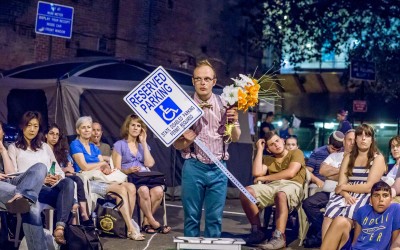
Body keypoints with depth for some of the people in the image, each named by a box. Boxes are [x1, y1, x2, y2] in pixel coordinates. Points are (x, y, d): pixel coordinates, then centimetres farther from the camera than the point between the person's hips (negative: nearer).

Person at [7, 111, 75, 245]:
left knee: (68, 182, -36)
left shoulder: (45, 147, 31)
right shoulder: (14, 148, 18)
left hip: (51, 186, 4)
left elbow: (59, 171, 22)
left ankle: (60, 228, -45)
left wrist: (57, 177, -6)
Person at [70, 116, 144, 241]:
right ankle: (131, 229, -31)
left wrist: (106, 168, -11)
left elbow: (105, 167, 14)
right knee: (121, 189, -30)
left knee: (131, 187, -21)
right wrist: (103, 164, 4)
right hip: (88, 182, -7)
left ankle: (128, 224, -23)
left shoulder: (94, 147, 23)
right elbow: (84, 167, -10)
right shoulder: (75, 145, 2)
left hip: (101, 179, 7)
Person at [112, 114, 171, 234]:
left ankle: (146, 221, -15)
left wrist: (144, 143, 6)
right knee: (144, 190, -36)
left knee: (158, 190, -30)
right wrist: (128, 170, -20)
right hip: (128, 178, -4)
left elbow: (149, 163, 4)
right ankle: (153, 222, -22)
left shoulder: (143, 145, 24)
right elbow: (117, 169, 1)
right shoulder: (119, 145, 10)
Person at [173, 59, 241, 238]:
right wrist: (187, 141, -20)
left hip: (218, 169, 2)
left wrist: (234, 121, -14)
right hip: (194, 168, -1)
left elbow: (235, 138, 6)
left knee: (215, 218, 7)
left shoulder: (224, 104, 3)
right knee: (192, 217, 5)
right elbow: (176, 144, 2)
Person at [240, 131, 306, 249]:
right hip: (271, 186, 4)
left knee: (280, 194, -42)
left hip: (291, 186, -4)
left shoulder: (296, 153, 14)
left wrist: (264, 178, 2)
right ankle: (257, 230, -16)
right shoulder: (267, 159, 27)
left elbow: (290, 173, -4)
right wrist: (260, 149, 14)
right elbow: (257, 173, 6)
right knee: (246, 192, -24)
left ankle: (279, 237, -45)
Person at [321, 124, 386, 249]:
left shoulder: (378, 158, 6)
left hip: (365, 198, -3)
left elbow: (369, 187, -5)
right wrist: (346, 195, -15)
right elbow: (341, 184, 7)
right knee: (330, 217, -32)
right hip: (347, 196, 4)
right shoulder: (349, 157, 18)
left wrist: (344, 187, 0)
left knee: (340, 222, -33)